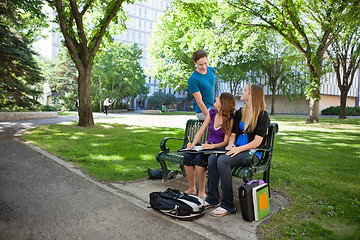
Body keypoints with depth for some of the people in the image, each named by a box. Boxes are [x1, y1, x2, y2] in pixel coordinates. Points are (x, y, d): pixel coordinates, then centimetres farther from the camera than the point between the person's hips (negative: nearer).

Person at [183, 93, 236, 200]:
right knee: (187, 157, -19)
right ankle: (192, 188, -2)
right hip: (208, 146, 6)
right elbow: (201, 131, 5)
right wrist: (192, 144, -9)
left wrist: (212, 146, -28)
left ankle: (201, 192, -13)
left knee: (199, 159, -31)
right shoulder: (212, 112, 5)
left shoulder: (230, 119, -12)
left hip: (220, 148, -5)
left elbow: (225, 142, -12)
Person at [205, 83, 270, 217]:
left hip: (253, 153, -6)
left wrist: (239, 149, -24)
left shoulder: (262, 115, -4)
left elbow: (257, 141, -13)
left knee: (223, 160, -31)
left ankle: (228, 205, -22)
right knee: (212, 157, -20)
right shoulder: (239, 113, 17)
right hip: (237, 150, 7)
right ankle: (212, 199, -13)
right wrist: (231, 144, -4)